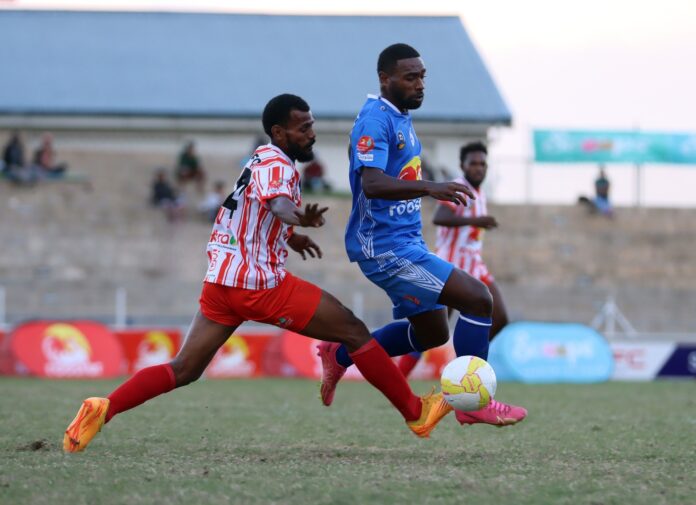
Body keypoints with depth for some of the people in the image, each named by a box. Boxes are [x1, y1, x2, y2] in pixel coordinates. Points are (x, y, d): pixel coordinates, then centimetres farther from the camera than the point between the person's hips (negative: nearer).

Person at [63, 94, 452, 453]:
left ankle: (104, 409, -12)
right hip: (263, 283, -9)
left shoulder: (262, 162, 20)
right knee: (355, 332, 0)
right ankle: (416, 412, 6)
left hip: (221, 281, 9)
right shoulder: (276, 164, -10)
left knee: (184, 370, 5)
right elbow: (278, 203, -33)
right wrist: (299, 218, -49)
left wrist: (288, 235, 40)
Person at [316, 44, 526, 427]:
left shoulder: (401, 119, 14)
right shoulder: (376, 120, -17)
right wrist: (430, 188, -44)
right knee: (478, 298, -16)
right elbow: (371, 184, -32)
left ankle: (340, 356, 30)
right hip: (386, 248, -10)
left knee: (432, 333, 19)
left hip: (405, 242, 10)